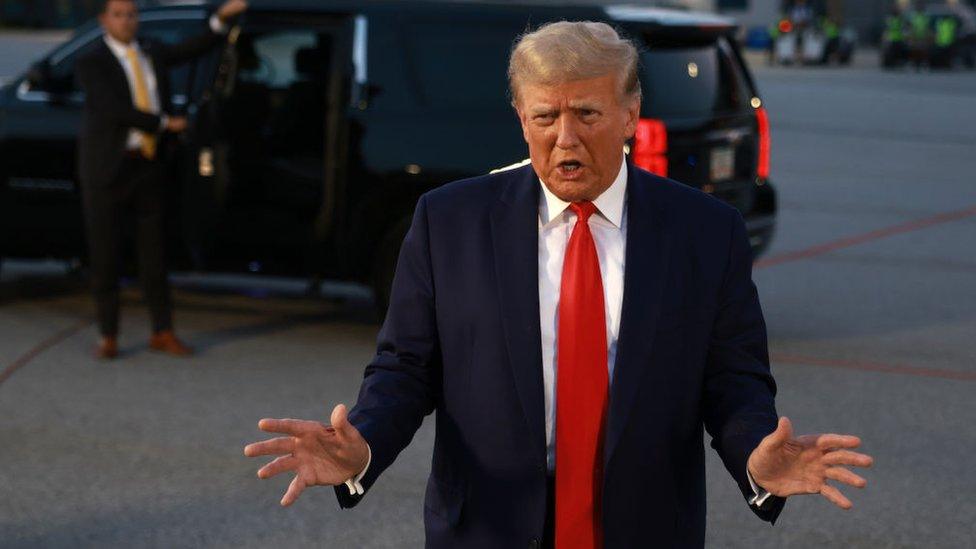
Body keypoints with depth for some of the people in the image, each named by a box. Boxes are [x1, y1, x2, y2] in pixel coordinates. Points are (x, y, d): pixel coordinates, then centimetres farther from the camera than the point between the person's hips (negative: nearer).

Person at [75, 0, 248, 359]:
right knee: (105, 255, 1)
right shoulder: (92, 64, -7)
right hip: (109, 168, -4)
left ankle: (162, 333, 12)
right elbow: (115, 109, -17)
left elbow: (193, 49, 6)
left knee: (153, 251, 7)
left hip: (149, 166, 5)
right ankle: (108, 338, 9)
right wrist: (165, 123, -14)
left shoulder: (152, 54, 12)